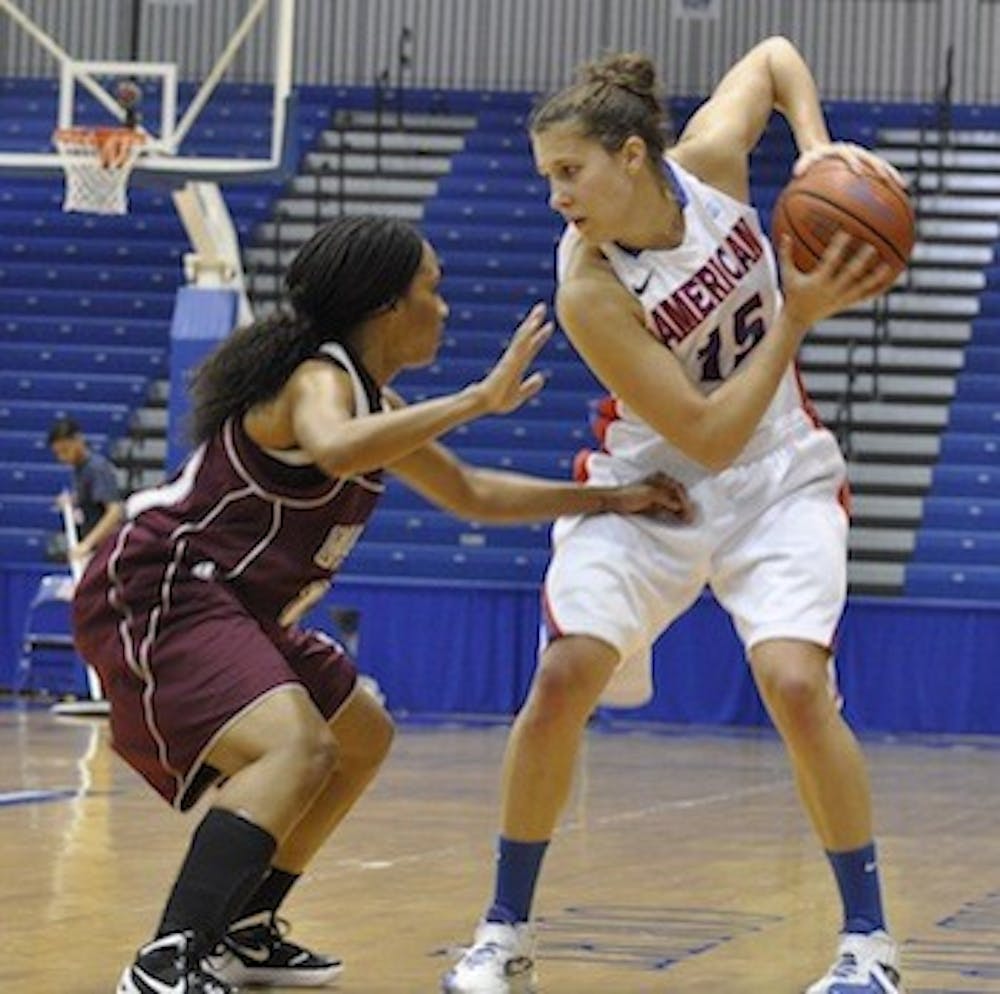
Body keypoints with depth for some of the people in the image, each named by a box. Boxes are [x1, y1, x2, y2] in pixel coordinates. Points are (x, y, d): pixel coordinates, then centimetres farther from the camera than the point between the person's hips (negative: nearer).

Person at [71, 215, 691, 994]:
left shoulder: (372, 401, 13)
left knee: (363, 739, 24)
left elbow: (472, 494, 27)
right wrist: (480, 399, -39)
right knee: (295, 748, -31)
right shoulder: (319, 377, -17)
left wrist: (612, 500, 23)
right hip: (154, 593, -11)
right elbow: (332, 449, -43)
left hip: (226, 607, 11)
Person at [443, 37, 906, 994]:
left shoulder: (709, 163, -16)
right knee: (562, 678, -16)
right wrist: (797, 316, -28)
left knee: (795, 683, -17)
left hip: (777, 480, 1)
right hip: (647, 485, -1)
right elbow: (707, 437, -25)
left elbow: (773, 56, 5)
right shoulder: (589, 294, -25)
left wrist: (819, 147, -11)